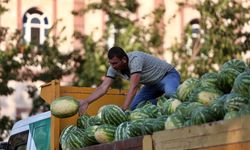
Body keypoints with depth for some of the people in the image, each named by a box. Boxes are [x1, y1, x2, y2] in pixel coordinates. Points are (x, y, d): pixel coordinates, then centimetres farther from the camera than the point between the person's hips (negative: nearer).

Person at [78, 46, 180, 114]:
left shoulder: (135, 59, -36)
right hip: (152, 83, 8)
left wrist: (124, 109, -45)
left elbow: (133, 88, -41)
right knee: (134, 106, -6)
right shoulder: (114, 68, -14)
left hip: (168, 75, -8)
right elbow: (103, 87, -18)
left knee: (170, 93, -41)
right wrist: (86, 102, -33)